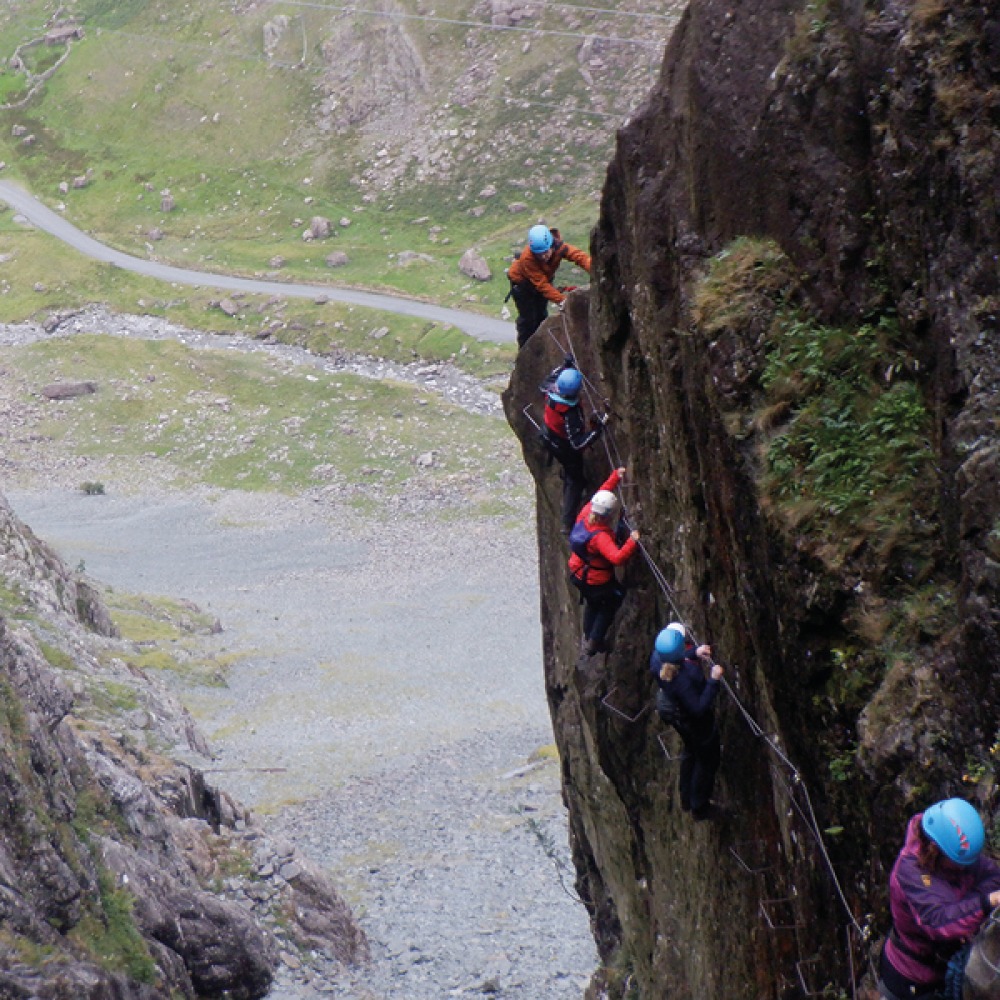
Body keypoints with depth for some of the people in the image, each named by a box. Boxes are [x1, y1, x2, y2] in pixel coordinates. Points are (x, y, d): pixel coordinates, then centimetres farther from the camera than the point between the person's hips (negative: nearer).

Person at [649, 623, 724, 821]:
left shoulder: (657, 658, -23)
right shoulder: (682, 679, -45)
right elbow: (699, 708, -37)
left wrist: (694, 653, -8)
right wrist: (714, 680, -36)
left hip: (669, 709, 7)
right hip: (696, 721, -7)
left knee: (690, 751, 34)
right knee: (707, 759, 22)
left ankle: (686, 800, 54)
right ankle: (699, 807, 42)